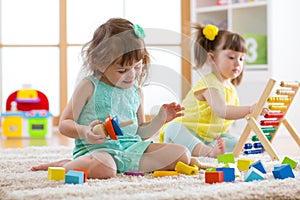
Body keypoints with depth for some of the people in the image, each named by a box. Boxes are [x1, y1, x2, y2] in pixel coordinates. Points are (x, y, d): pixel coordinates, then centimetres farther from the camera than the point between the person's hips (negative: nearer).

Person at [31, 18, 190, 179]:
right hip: (95, 148, -6)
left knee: (182, 154, -8)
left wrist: (160, 119, 7)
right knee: (103, 168, -43)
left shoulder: (136, 92, 15)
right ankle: (63, 165, -8)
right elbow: (64, 124, -3)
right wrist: (85, 132, -24)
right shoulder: (90, 87, -2)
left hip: (132, 147, 7)